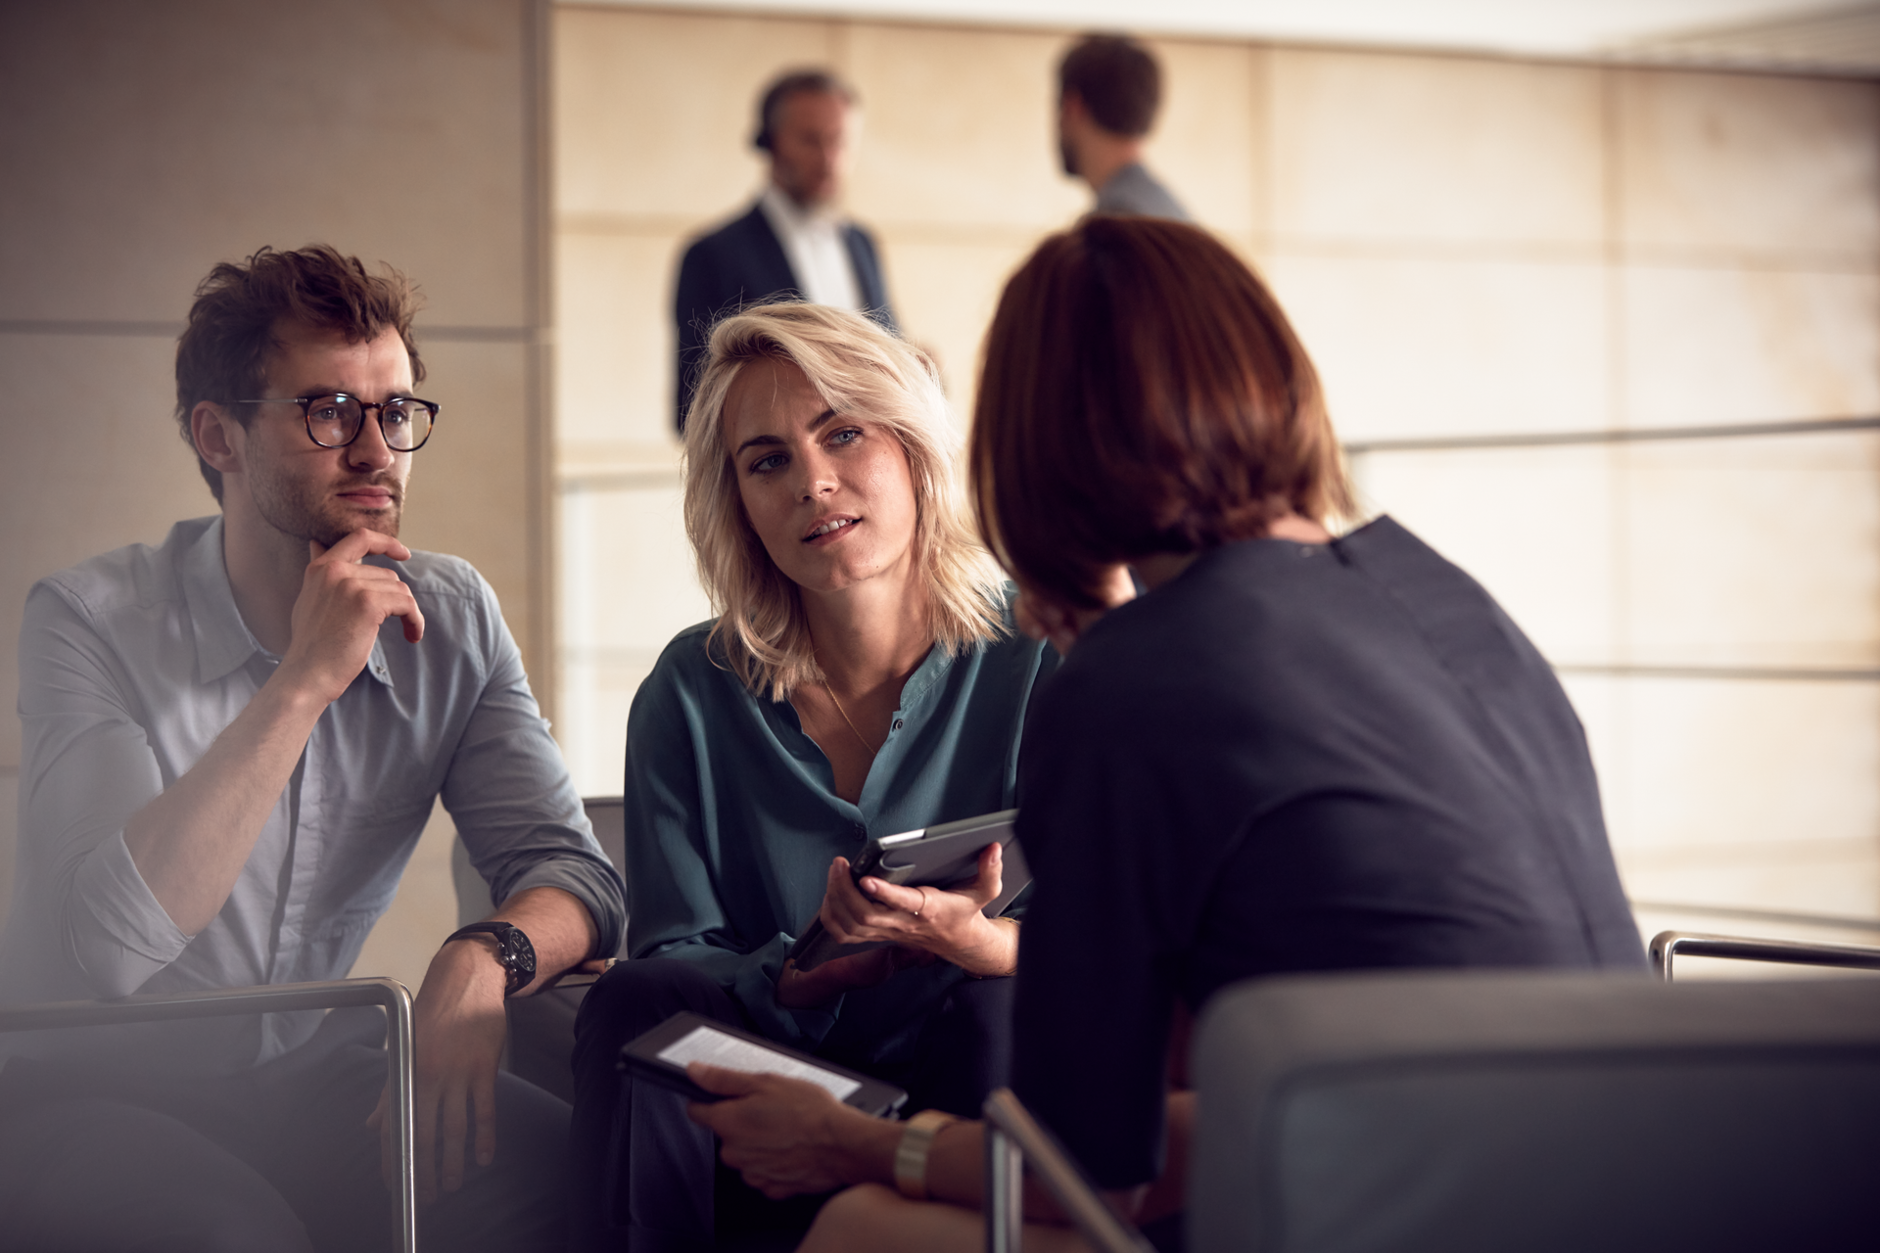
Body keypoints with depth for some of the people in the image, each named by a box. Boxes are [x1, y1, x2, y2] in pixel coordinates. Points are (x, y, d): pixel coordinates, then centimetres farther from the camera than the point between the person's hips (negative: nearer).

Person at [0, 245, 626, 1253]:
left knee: (564, 1170, -22)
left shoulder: (450, 620, 1)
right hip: (84, 1093, -4)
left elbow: (568, 869, -2)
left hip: (307, 1077, 4)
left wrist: (485, 957, -27)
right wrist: (307, 679, -25)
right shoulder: (92, 620, -13)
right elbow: (110, 943, -25)